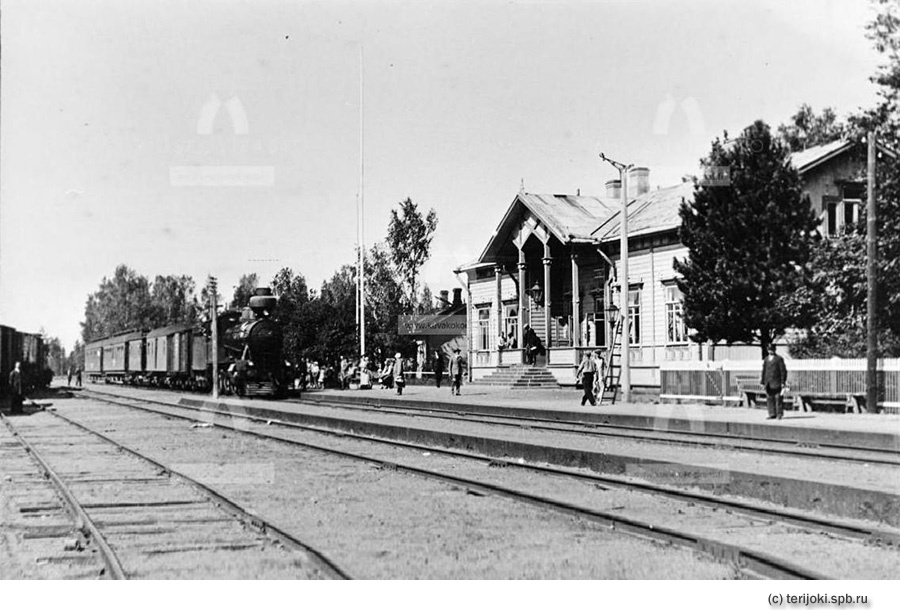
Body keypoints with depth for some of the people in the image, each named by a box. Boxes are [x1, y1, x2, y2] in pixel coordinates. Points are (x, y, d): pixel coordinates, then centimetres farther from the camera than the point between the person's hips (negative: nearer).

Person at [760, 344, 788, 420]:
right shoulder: (766, 359, 14)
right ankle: (772, 414, 6)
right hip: (768, 383, 5)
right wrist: (762, 382, 11)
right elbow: (764, 371, 16)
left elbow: (783, 371, -3)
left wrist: (783, 382, -9)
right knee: (769, 399, 2)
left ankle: (779, 414, 0)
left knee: (778, 398, -5)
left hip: (777, 383, -5)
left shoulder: (779, 359, -1)